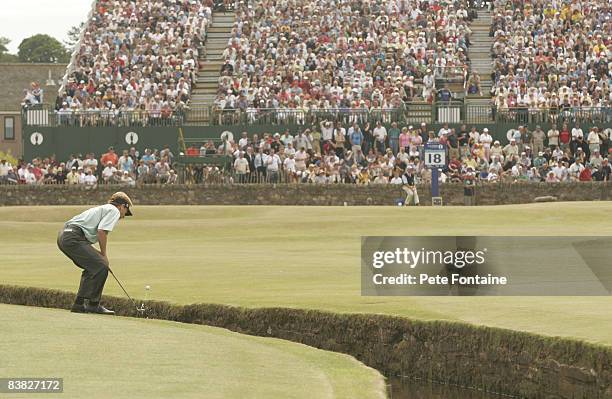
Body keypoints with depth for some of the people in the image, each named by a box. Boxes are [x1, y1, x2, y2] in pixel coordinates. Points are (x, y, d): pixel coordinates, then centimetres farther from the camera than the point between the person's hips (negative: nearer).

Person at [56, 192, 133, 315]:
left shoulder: (103, 209, 31)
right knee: (101, 267, -8)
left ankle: (79, 304, 21)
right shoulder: (114, 210, 2)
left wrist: (101, 256, 31)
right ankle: (93, 305, -3)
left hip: (63, 236, 10)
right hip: (74, 238, -10)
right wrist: (104, 254, 0)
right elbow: (101, 231, -12)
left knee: (91, 268, 22)